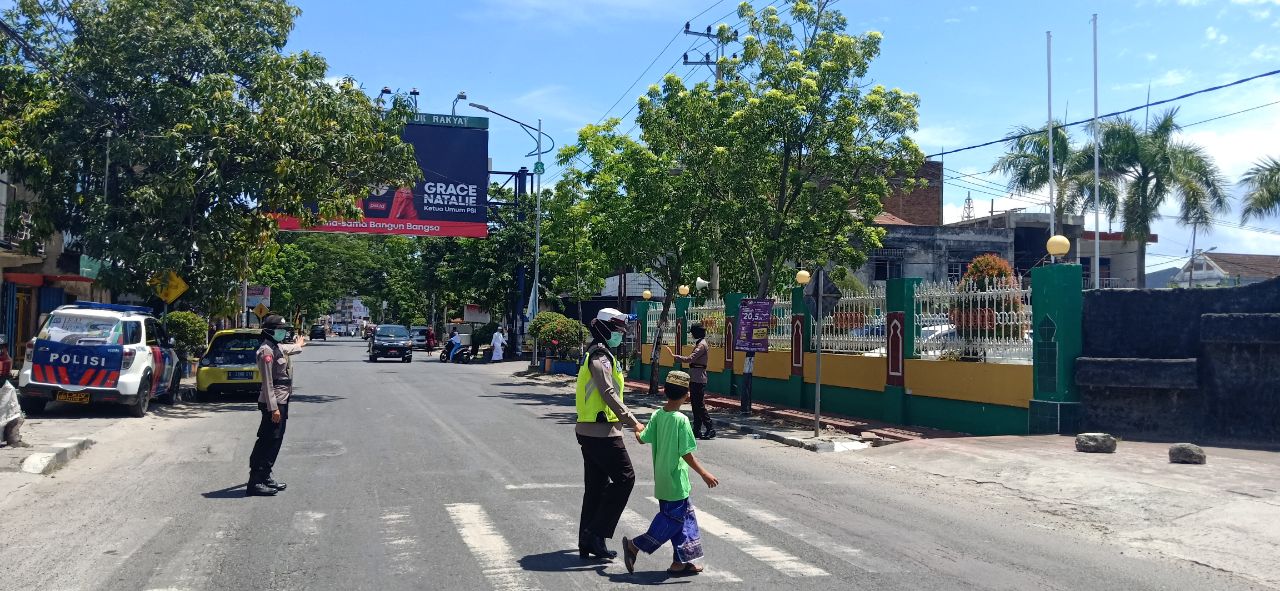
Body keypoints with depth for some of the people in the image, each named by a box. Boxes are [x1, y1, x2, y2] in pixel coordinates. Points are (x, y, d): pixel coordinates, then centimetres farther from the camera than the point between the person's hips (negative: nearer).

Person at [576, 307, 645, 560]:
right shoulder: (601, 357, -13)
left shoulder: (595, 354, 19)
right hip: (602, 432, -10)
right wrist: (633, 422, -21)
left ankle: (587, 543, 16)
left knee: (595, 485, 12)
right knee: (624, 478, -5)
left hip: (588, 430, 10)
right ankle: (597, 532, -3)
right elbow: (609, 394, -21)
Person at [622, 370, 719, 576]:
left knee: (686, 516, 16)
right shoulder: (681, 420, -19)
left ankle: (682, 561, 19)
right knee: (674, 518, 2)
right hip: (675, 480, -8)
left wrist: (637, 429, 29)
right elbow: (686, 454, -19)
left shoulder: (657, 415, 0)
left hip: (662, 478, 8)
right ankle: (635, 545, 2)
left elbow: (642, 439, 7)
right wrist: (704, 474, -11)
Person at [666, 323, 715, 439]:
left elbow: (689, 359, -24)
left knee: (700, 405, -8)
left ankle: (710, 429, -6)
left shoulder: (702, 345, -15)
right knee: (696, 405, 11)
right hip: (695, 379, 10)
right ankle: (697, 430, 15)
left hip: (698, 380, -10)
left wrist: (674, 355, -19)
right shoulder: (699, 344, 17)